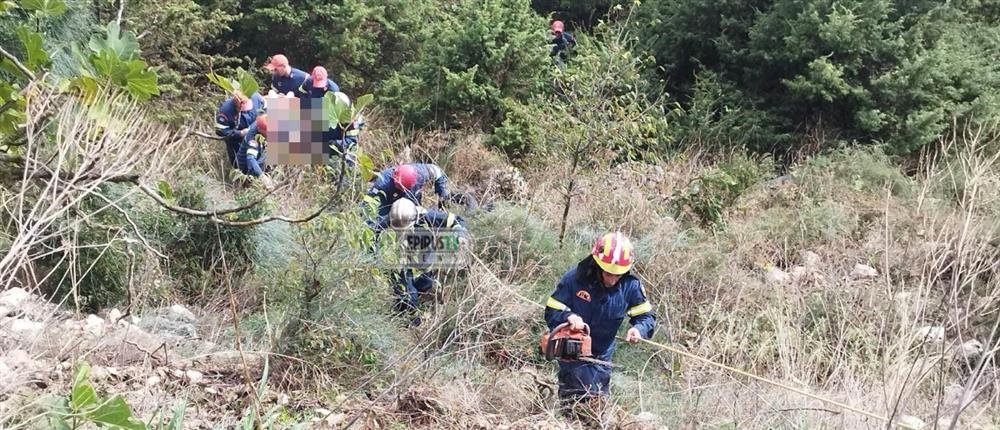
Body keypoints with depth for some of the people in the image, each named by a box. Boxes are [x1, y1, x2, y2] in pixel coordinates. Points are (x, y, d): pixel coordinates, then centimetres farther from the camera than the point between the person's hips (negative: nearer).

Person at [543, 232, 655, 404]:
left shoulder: (630, 286, -15)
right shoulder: (574, 278, -22)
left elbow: (646, 316, -4)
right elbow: (551, 313, -17)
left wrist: (639, 329, -28)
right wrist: (568, 316, -40)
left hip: (601, 357, 4)